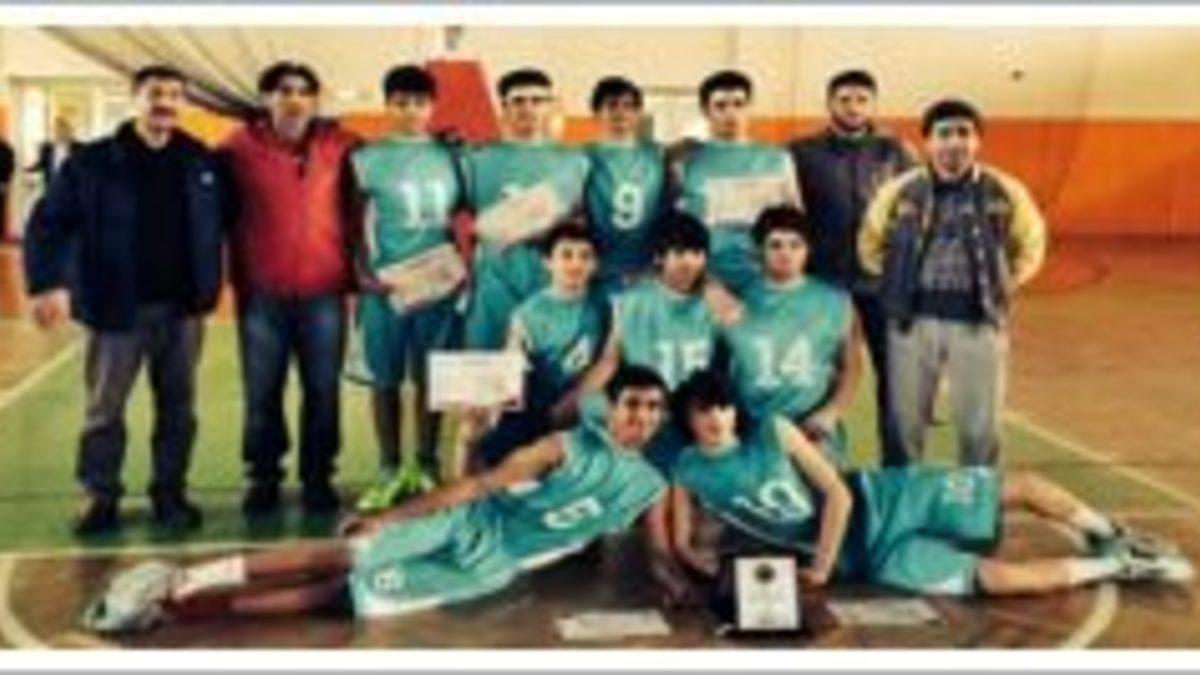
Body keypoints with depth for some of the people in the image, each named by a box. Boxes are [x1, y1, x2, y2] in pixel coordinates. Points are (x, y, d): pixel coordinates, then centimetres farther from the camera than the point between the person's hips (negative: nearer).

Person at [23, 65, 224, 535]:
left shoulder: (201, 163, 3)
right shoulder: (92, 162, -5)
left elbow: (220, 223, 12)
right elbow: (49, 224, -7)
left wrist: (210, 285, 3)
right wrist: (48, 283, -20)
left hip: (181, 307, 2)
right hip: (115, 307, -2)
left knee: (177, 407, 10)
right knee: (104, 408, 6)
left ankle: (170, 492, 22)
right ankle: (101, 497, 18)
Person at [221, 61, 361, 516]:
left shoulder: (340, 147, 4)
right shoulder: (239, 149, 1)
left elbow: (354, 213, 10)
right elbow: (222, 217, 4)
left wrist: (357, 272, 7)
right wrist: (238, 279, 1)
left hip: (324, 292, 1)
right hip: (262, 293, -1)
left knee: (323, 392, 6)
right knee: (261, 393, 6)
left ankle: (318, 479, 18)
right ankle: (262, 480, 19)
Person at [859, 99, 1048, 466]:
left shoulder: (1005, 192, -2)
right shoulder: (899, 191, -2)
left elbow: (1031, 246, 14)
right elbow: (871, 246, 13)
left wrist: (1002, 286, 5)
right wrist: (898, 285, 7)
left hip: (978, 324, 0)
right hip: (913, 322, 0)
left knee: (980, 428, 8)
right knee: (904, 422, 9)